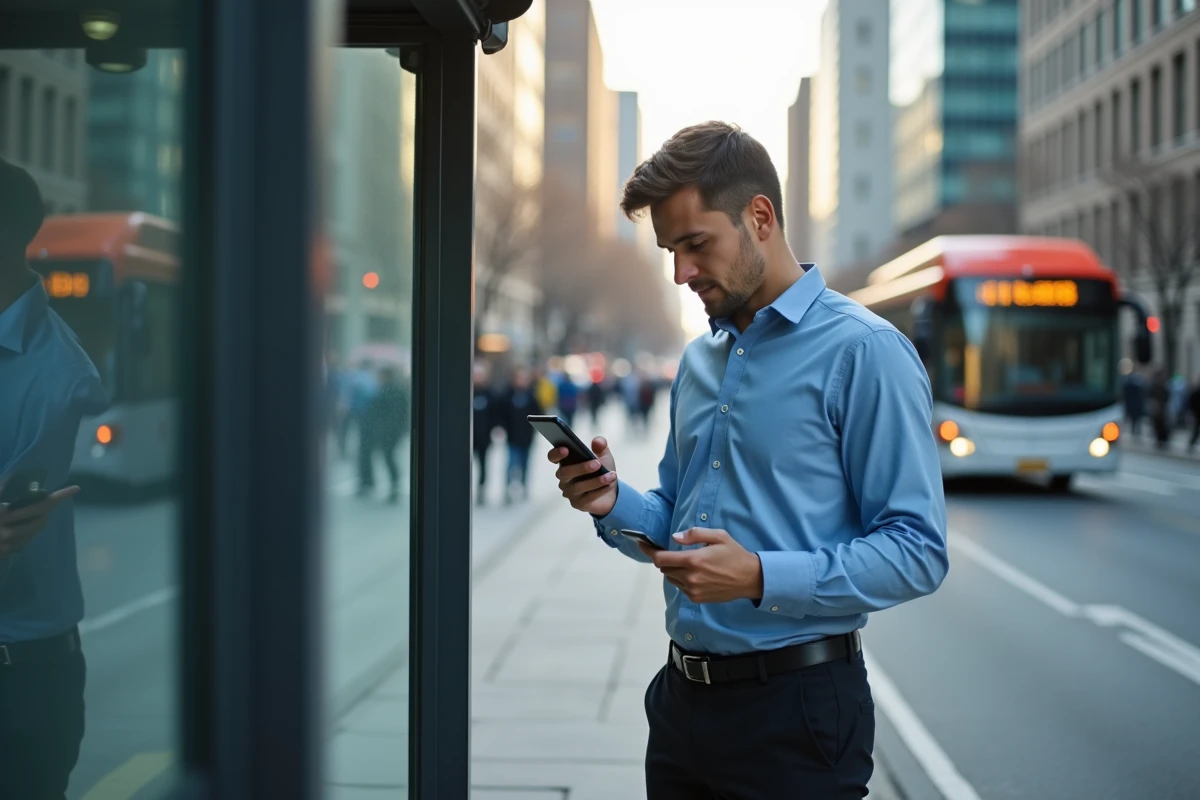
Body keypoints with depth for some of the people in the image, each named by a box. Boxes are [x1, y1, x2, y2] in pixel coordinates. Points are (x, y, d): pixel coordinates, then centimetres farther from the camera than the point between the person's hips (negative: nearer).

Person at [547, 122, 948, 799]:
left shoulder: (864, 351, -11)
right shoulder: (699, 360, 13)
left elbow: (918, 552, -16)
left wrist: (762, 579, -25)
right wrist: (615, 504, -1)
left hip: (796, 707, -7)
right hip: (683, 696, 7)